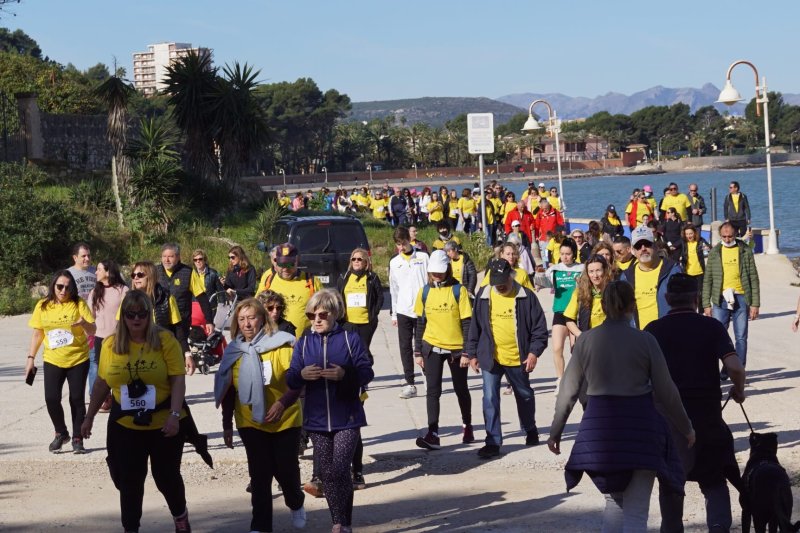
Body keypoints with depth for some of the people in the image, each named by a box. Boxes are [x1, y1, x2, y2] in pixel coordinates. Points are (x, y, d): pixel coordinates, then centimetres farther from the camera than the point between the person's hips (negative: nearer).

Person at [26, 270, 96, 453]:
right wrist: (31, 357, 5)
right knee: (51, 398, -7)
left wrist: (84, 323, -27)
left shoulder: (79, 304, -4)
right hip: (53, 360, 2)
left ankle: (77, 439, 13)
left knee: (77, 399, 1)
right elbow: (37, 333, 9)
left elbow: (92, 331, -6)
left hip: (78, 360, -1)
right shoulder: (43, 306, 2)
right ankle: (61, 433, 16)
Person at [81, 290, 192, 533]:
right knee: (129, 482, 6)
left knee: (166, 476, 12)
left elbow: (178, 380, -12)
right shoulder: (111, 344, 0)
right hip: (125, 427, 2)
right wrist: (89, 417, 13)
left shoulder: (165, 340, -9)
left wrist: (174, 415, -22)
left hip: (163, 424, -2)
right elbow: (101, 383, 9)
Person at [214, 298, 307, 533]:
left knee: (286, 469, 6)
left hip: (285, 421, -2)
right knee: (259, 474, 1)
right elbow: (228, 392, 9)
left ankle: (296, 505, 37)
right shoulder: (233, 351, 3)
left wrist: (283, 403, -26)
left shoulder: (281, 345, -10)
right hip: (251, 423, 2)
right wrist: (227, 425, 10)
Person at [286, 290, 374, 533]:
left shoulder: (350, 339, -2)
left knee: (339, 470, -10)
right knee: (327, 473, 8)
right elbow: (290, 380, 2)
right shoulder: (303, 343, 6)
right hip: (317, 419, 3)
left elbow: (367, 373, -6)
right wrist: (301, 375, -21)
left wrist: (345, 374, -24)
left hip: (347, 418, -3)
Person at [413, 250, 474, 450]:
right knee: (432, 390, -5)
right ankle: (433, 435, -7)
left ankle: (467, 425, 34)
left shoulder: (458, 290, -7)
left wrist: (467, 352, -11)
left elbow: (467, 322, -7)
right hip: (432, 347, 2)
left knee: (461, 389, 13)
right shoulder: (425, 292, 3)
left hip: (456, 347, -2)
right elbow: (420, 323, 8)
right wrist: (418, 352, 6)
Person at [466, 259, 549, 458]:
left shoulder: (526, 297, -7)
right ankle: (493, 442, -2)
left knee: (524, 395, 18)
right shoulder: (483, 296, 0)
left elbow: (540, 327, -3)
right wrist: (472, 354, 8)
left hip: (518, 359, -1)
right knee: (490, 399, -7)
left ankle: (530, 430, 42)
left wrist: (534, 352, -10)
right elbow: (475, 327, 9)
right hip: (490, 358, 1)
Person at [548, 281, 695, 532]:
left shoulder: (585, 340, 0)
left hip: (599, 427, 3)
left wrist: (556, 431, 15)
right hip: (639, 426, -3)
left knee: (614, 500, 23)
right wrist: (686, 428, 11)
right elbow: (665, 391, -2)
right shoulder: (645, 341, -7)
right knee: (635, 512, 2)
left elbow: (568, 391, 4)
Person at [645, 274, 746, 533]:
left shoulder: (653, 330, -1)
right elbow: (734, 367, -15)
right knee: (714, 480, 11)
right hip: (707, 415, -1)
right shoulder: (711, 327, -3)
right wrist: (739, 391, 4)